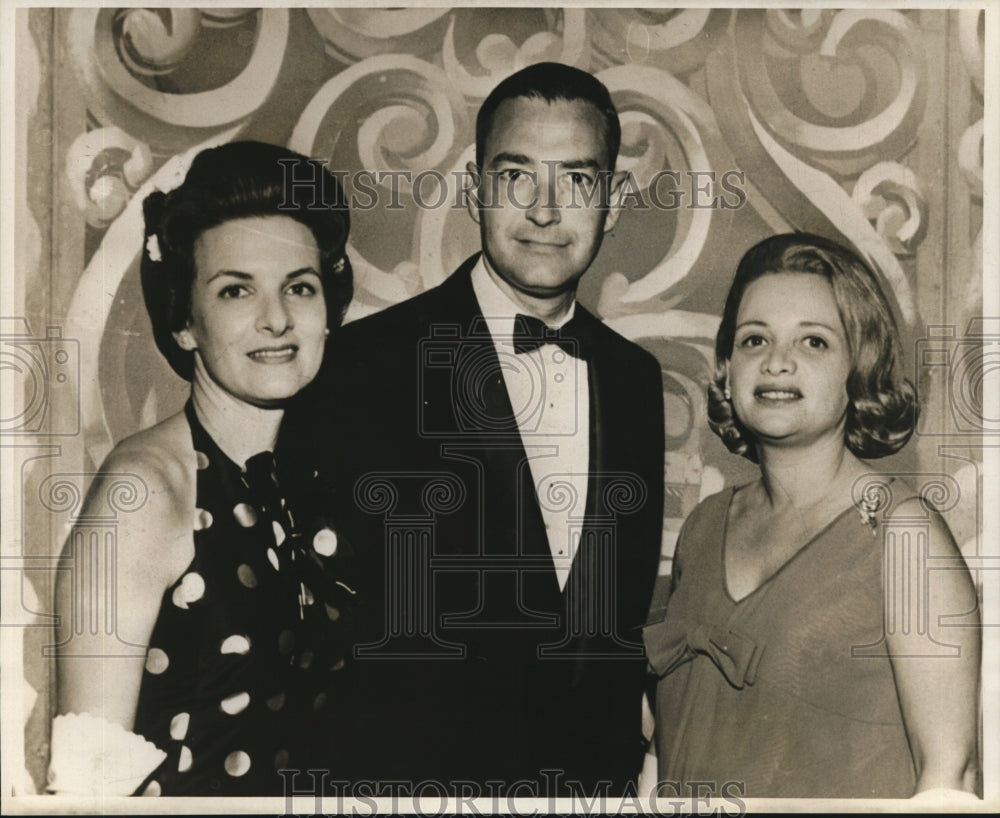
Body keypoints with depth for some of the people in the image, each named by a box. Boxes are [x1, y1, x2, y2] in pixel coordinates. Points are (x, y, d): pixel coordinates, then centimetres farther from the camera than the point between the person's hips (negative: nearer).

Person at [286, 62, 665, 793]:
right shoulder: (363, 364, -15)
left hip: (593, 776, 5)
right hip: (412, 775, -4)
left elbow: (630, 609, 9)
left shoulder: (637, 378, 2)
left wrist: (618, 769, 5)